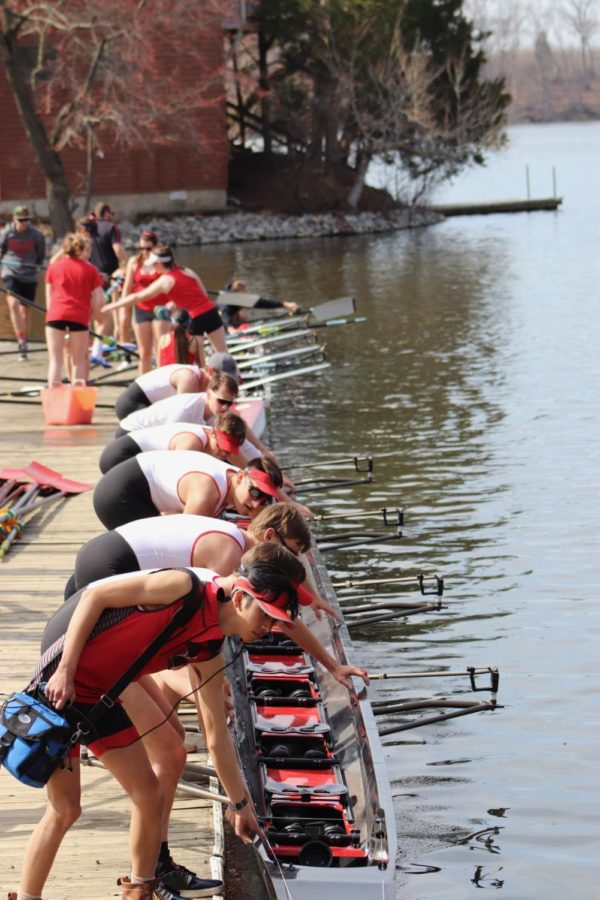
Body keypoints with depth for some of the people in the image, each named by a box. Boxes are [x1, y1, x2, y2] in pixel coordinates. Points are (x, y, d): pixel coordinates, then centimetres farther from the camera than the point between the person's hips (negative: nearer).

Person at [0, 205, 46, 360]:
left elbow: (41, 254, 11)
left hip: (29, 276, 1)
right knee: (13, 304, -23)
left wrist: (36, 265, 3)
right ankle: (21, 341, -25)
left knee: (26, 311, 9)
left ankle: (23, 345, 24)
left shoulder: (36, 235, -4)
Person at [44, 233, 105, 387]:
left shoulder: (54, 267, 14)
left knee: (55, 360, 4)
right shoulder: (90, 270, 10)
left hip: (56, 315, 1)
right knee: (78, 361, 9)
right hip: (80, 316, -1)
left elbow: (49, 297, 14)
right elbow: (99, 300, 4)